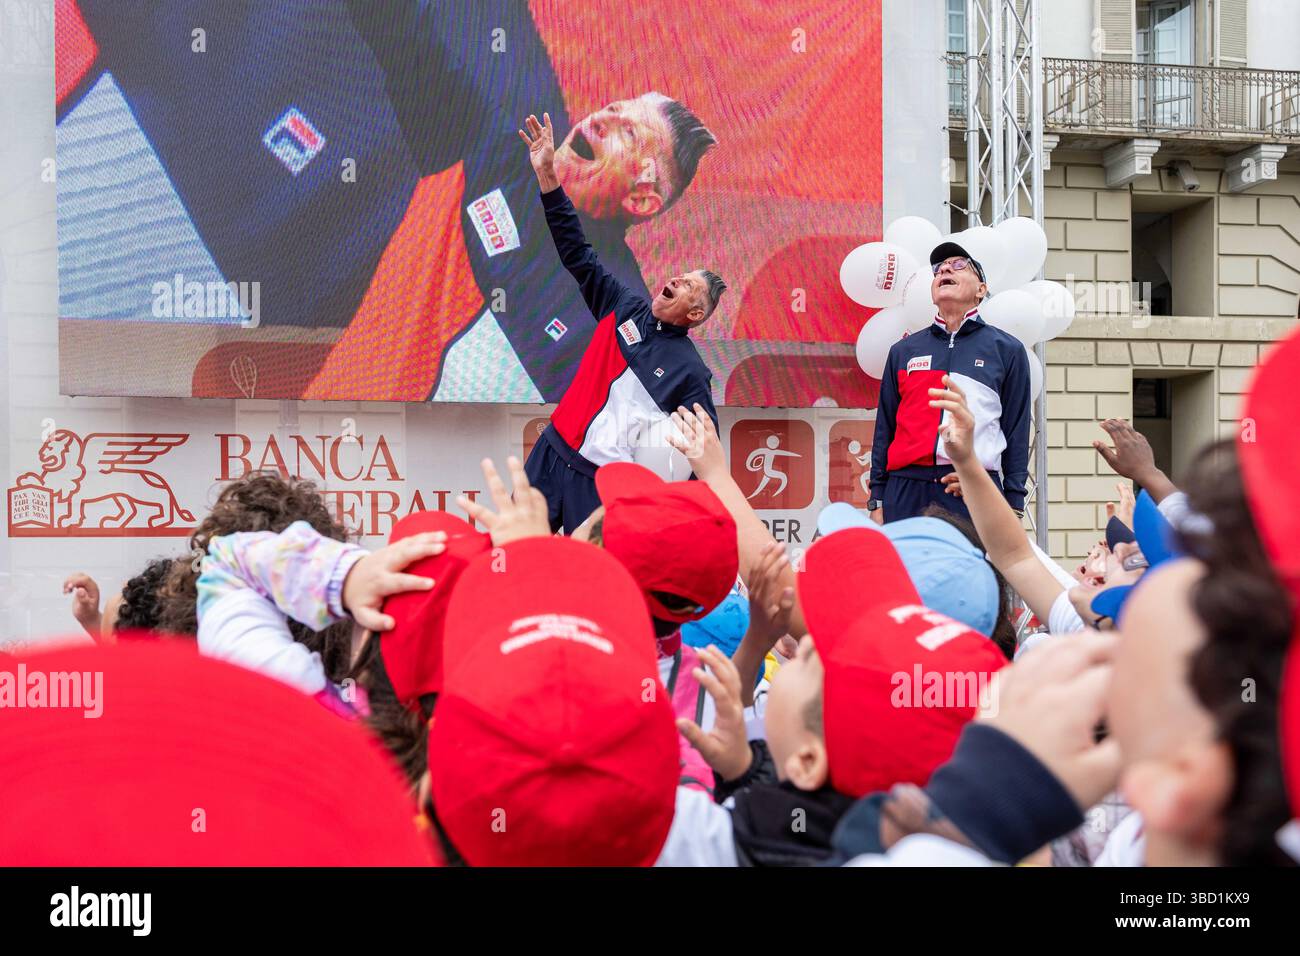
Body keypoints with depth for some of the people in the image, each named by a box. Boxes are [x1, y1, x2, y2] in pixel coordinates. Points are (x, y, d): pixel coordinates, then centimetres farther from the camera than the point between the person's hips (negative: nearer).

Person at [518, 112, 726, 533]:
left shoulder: (690, 371, -6)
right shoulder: (626, 307, 5)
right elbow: (577, 253, 6)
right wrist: (547, 176, -1)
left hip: (605, 481, -4)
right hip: (553, 455, 4)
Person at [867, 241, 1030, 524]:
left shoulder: (1007, 350, 12)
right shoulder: (903, 351, 17)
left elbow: (1017, 433, 8)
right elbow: (884, 430, 17)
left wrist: (1013, 507, 2)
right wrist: (877, 502, 10)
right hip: (905, 492, 2)